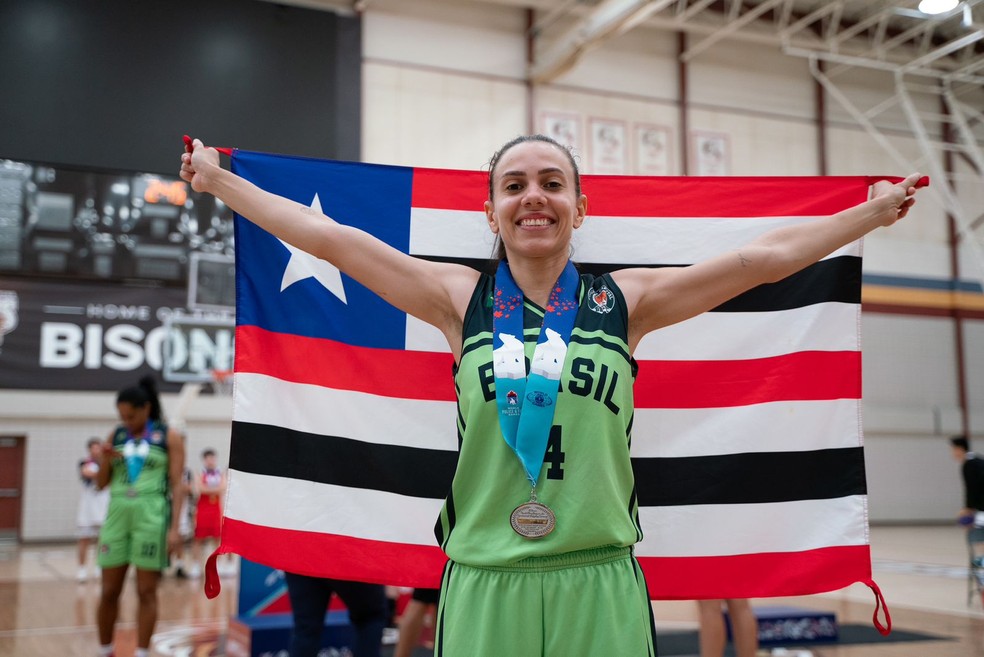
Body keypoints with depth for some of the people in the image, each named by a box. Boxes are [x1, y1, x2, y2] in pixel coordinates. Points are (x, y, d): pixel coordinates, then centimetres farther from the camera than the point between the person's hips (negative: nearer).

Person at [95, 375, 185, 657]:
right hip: (118, 514, 4)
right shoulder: (116, 436, 11)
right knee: (109, 591, 6)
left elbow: (177, 485, -3)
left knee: (146, 592, 0)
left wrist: (175, 527, -11)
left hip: (151, 516, -4)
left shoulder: (169, 437, 0)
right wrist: (106, 461, -5)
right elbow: (102, 483, 15)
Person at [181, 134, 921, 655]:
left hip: (601, 586, 1)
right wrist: (218, 179, 8)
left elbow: (764, 257, 8)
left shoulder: (624, 300, 5)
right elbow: (329, 237, 6)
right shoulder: (461, 300, 5)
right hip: (484, 585, 0)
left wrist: (875, 211, 11)